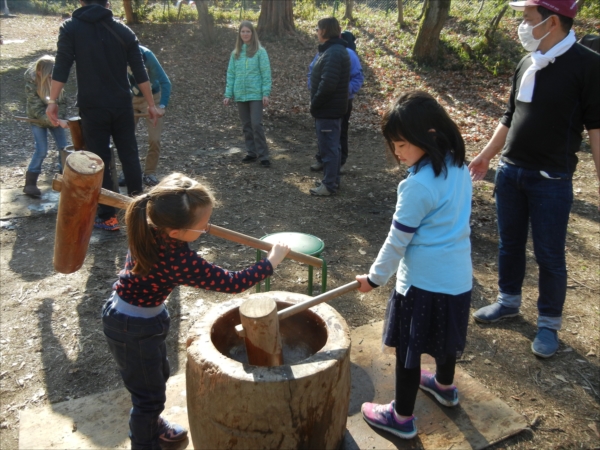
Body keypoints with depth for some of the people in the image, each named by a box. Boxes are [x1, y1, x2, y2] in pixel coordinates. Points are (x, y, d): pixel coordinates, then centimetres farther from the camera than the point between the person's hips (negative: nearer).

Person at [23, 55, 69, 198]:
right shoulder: (31, 85, -27)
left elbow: (62, 99, -2)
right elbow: (38, 111, -28)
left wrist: (61, 116, -14)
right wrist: (58, 121, -39)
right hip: (38, 119, -4)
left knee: (63, 147, 2)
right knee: (41, 150, -10)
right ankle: (30, 182, 1)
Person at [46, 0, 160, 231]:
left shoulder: (70, 28, 0)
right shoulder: (123, 30, 5)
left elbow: (62, 67, -9)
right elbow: (140, 72, 3)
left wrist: (52, 101, -6)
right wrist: (151, 104, 7)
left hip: (92, 106, -2)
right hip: (122, 105, 2)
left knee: (100, 161, 4)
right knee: (129, 155, 12)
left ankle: (108, 217, 7)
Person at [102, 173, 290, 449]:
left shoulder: (151, 228, -17)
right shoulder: (178, 261, -38)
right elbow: (232, 283, -29)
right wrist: (272, 261, -17)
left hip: (141, 317, 9)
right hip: (133, 328, -9)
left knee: (159, 373, 30)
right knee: (150, 395, 13)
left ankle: (152, 424, 56)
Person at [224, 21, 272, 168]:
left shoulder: (260, 51, -3)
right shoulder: (235, 53, 10)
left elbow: (266, 74, -6)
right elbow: (230, 74, 10)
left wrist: (266, 93, -13)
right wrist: (228, 94, 5)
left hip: (255, 94, -5)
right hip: (240, 95, 5)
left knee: (257, 125, -9)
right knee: (246, 126, 9)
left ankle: (263, 156, -3)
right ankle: (251, 153, 19)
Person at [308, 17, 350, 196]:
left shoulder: (333, 53, -19)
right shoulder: (335, 50, 14)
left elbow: (327, 84, -27)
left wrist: (315, 104, -15)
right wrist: (316, 104, 13)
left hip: (328, 110, -11)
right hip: (332, 108, 11)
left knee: (328, 147, -3)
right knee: (332, 146, 17)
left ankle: (329, 185, 5)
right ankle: (333, 179, 28)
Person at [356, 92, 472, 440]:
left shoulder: (419, 185, -25)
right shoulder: (459, 168, 0)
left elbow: (398, 240, -17)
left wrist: (375, 277, -4)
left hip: (424, 281, -8)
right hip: (459, 276, 8)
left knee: (408, 348, 9)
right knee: (447, 335, 28)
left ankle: (402, 417, 26)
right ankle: (445, 386, 53)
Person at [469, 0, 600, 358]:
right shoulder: (527, 64, 8)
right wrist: (486, 155, 19)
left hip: (551, 180, -6)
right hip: (510, 171, 6)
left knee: (549, 255, 5)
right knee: (510, 243, 16)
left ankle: (549, 323, 22)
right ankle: (509, 301, 35)